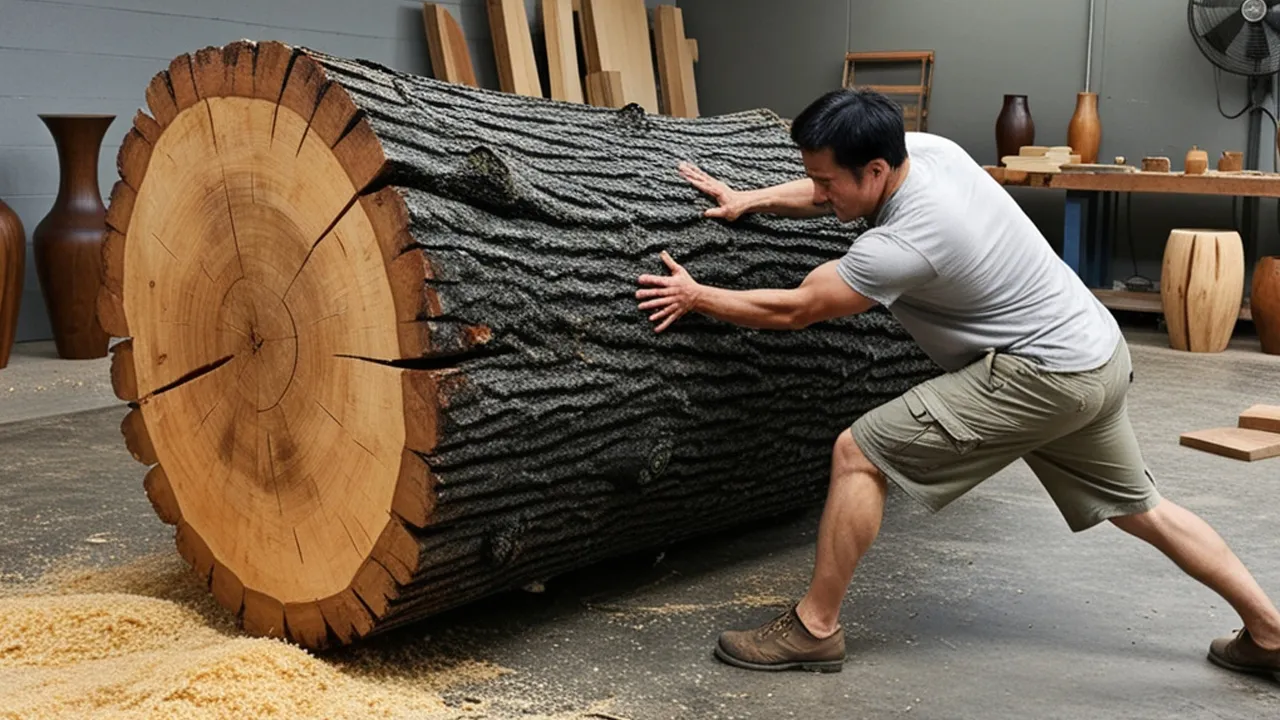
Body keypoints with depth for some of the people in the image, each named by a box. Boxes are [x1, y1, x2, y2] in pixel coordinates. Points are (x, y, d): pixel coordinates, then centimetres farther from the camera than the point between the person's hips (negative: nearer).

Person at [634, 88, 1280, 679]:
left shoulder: (905, 243, -26)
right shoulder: (923, 146, -3)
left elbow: (794, 310, -16)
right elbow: (830, 193, 17)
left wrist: (696, 297, -6)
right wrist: (751, 199, 9)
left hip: (1042, 375, -10)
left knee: (858, 454, -9)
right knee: (1140, 508, 24)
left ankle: (814, 628, 1)